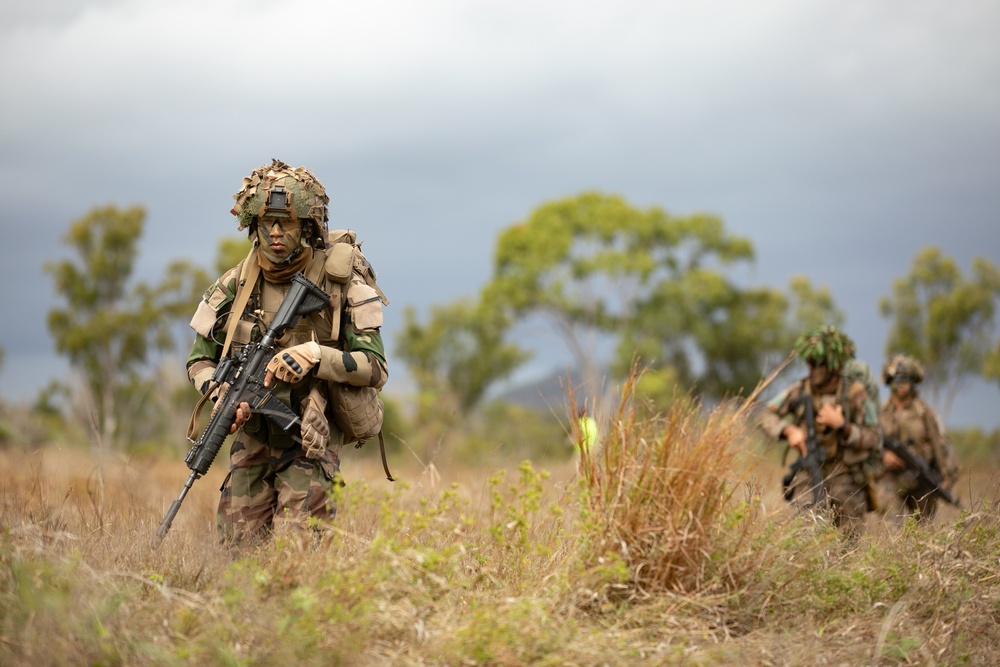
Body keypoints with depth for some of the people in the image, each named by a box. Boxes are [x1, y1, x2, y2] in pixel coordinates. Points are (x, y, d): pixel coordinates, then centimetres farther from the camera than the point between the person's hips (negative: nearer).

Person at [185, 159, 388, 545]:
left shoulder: (343, 283, -8)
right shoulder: (235, 285, 2)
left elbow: (376, 369, -9)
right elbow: (200, 360, 11)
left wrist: (314, 357, -25)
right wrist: (222, 393, -12)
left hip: (312, 443, -3)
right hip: (252, 438, 4)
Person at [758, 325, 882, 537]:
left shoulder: (855, 394, -10)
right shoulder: (801, 391, -2)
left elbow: (874, 441, -11)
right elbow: (766, 415, 1)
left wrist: (841, 425, -24)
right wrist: (789, 430, -18)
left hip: (846, 478, -1)